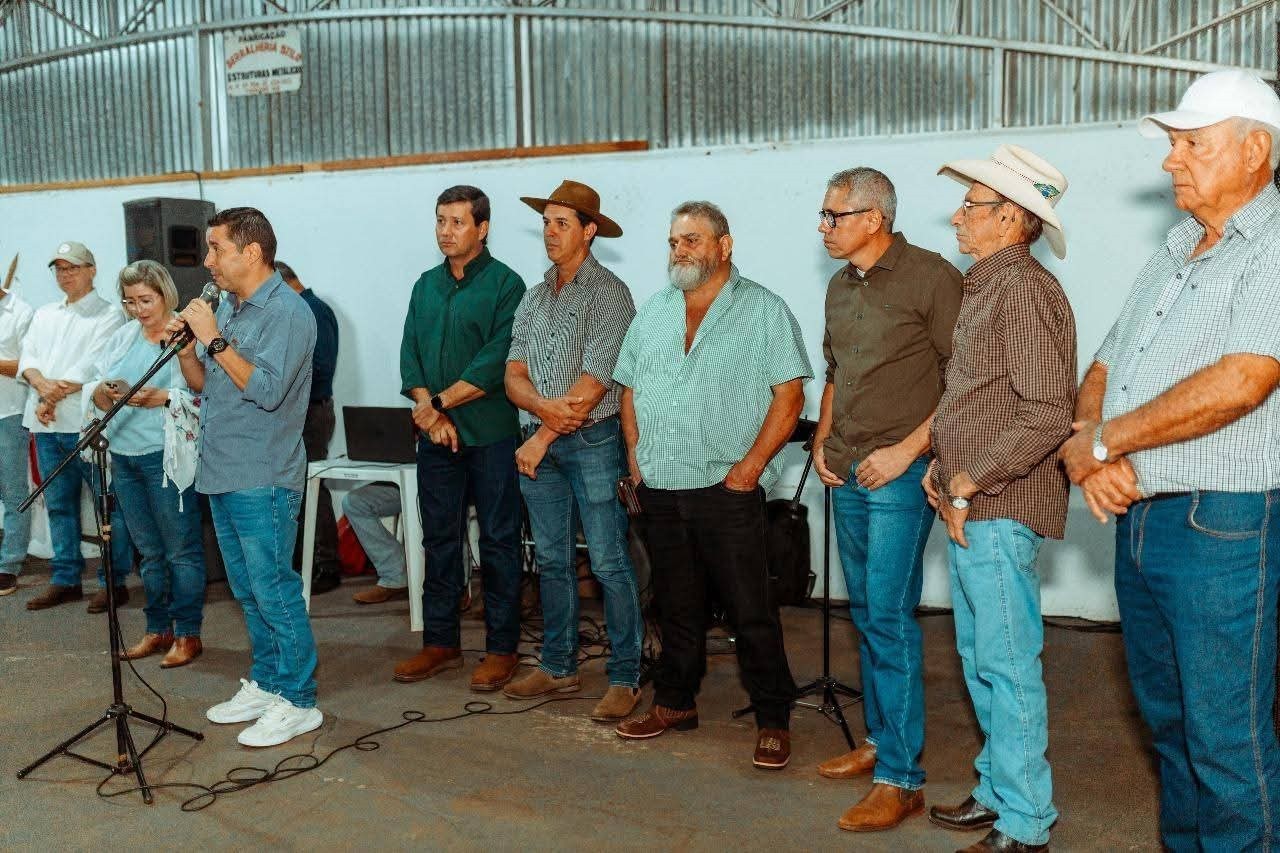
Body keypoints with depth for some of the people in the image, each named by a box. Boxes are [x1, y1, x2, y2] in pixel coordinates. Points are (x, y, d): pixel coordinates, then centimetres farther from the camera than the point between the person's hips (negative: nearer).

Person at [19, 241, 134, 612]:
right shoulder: (44, 315, 20)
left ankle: (114, 581, 3)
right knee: (59, 504, 12)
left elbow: (92, 366, -11)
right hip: (47, 426, 7)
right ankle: (65, 579, 21)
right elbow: (27, 358, 9)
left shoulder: (109, 315, 0)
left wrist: (56, 396, -12)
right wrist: (43, 385, -11)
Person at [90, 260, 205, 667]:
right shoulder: (123, 336, 16)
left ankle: (188, 634, 10)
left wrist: (160, 399, -27)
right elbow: (93, 386, 14)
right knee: (149, 551, 15)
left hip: (167, 455, -7)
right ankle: (158, 630, 25)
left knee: (181, 550, 0)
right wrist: (103, 392, -8)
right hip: (124, 457, 7)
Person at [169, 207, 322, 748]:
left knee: (273, 591, -3)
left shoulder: (287, 312, -13)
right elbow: (203, 384, 18)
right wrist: (184, 345, 0)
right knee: (247, 591, 17)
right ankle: (265, 683, 30)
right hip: (222, 474, 9)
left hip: (263, 480, -9)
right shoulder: (225, 309, 13)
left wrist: (214, 339, -19)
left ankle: (297, 702, 7)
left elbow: (267, 390, -24)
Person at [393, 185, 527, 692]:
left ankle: (501, 649, 11)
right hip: (436, 436, 6)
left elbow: (496, 362, -15)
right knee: (439, 540, 11)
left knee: (498, 542, 2)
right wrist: (429, 411, -8)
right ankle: (440, 642, 22)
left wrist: (439, 401, -13)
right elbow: (410, 354, 8)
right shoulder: (427, 285, 14)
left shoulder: (504, 284, -5)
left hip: (490, 434, -6)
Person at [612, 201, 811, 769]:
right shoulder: (653, 312, 15)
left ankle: (773, 720, 11)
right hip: (659, 488, 5)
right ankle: (675, 702, 29)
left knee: (750, 611, -1)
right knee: (676, 604, 15)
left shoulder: (762, 310, -2)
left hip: (727, 488, -5)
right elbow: (630, 389, 19)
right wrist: (635, 454, 6)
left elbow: (789, 396, -7)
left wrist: (752, 464, -14)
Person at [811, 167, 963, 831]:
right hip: (846, 474, 8)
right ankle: (879, 741, 28)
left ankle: (901, 777, 1)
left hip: (899, 475, -8)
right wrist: (822, 438, 9)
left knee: (888, 617, -7)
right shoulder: (840, 286, 13)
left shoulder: (931, 277, -11)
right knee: (866, 613, 15)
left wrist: (908, 450, -17)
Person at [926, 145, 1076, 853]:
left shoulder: (1024, 289, -14)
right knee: (979, 659, 17)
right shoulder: (983, 289, 16)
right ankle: (997, 790, 30)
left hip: (999, 507, -10)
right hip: (970, 507, 10)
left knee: (1007, 664, -2)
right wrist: (945, 466, 10)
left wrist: (969, 482, -17)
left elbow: (1045, 414, -22)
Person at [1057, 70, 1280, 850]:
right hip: (1139, 517, 8)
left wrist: (1102, 441, -16)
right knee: (1168, 717, 19)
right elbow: (1103, 368, 14)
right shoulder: (1174, 254, 16)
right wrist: (1093, 447, -7)